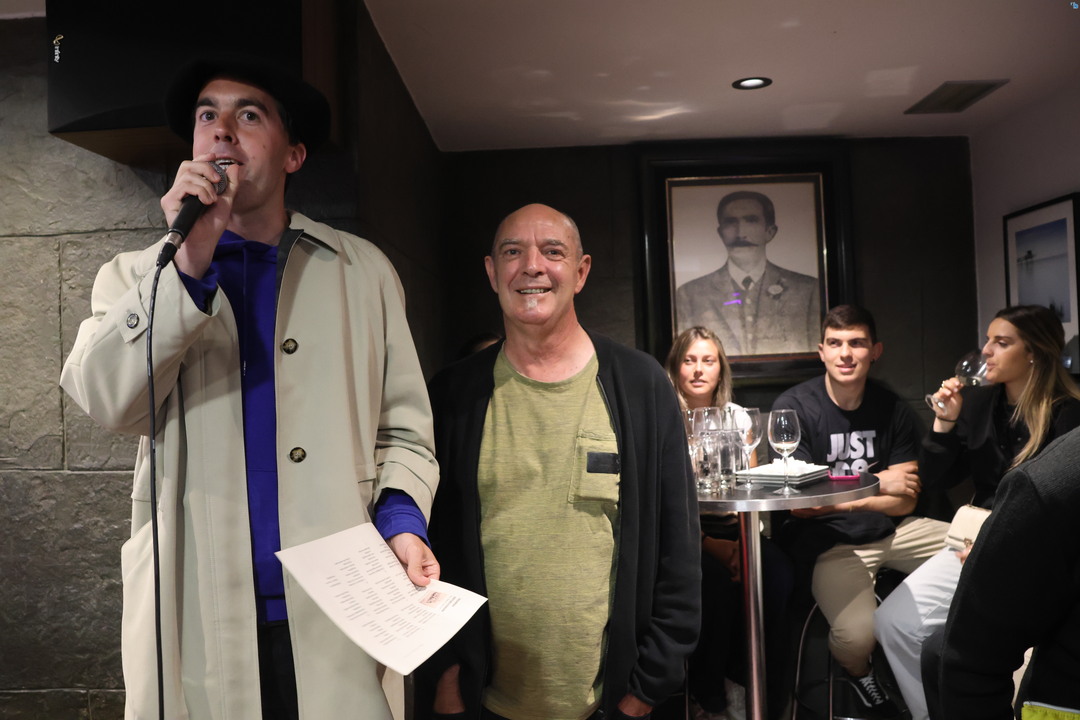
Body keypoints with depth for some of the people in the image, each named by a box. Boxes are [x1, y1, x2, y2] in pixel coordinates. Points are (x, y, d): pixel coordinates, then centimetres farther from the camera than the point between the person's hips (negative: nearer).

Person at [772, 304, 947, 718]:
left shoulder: (893, 410, 3)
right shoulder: (794, 408, -9)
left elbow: (905, 500, 1)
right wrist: (875, 484, -9)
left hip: (891, 530, 5)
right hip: (830, 540, -5)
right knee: (857, 634, -30)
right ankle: (858, 673, 10)